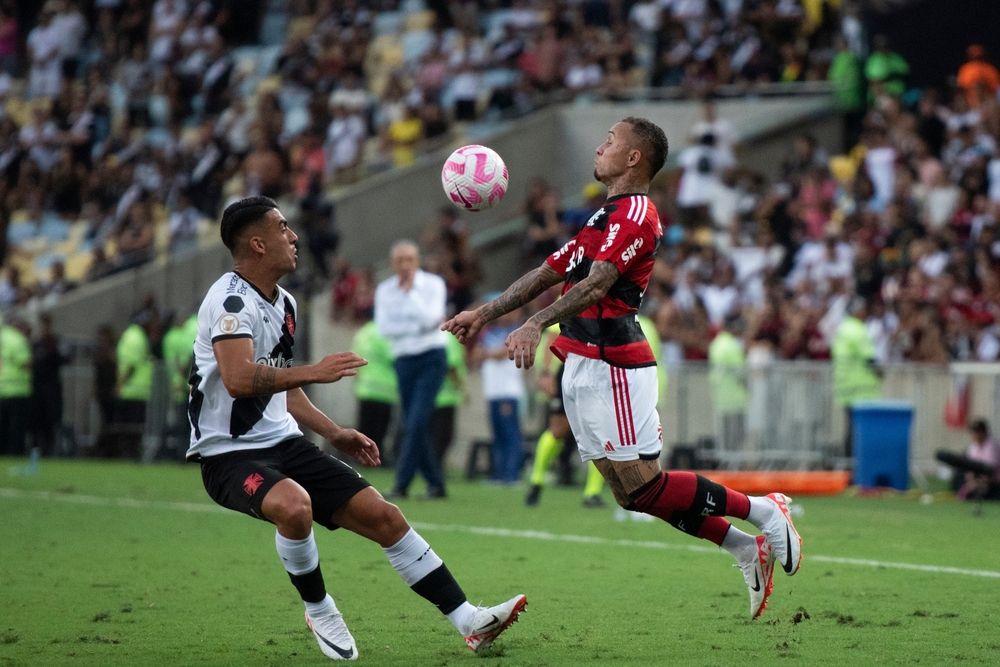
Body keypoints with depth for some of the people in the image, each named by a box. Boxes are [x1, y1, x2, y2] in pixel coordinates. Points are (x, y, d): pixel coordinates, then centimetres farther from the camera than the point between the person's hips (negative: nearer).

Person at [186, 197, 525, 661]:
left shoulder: (283, 303, 13)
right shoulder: (231, 300, -17)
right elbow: (238, 380, -32)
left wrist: (333, 433, 19)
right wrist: (313, 372, -32)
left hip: (283, 443, 9)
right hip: (228, 453, -9)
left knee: (383, 516, 0)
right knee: (294, 505, -37)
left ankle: (469, 622, 5)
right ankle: (319, 612, -11)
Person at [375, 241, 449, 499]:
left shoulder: (433, 284, -3)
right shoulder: (384, 290, 5)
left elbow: (431, 318, -17)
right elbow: (384, 327, -5)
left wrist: (410, 291, -16)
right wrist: (418, 327, -13)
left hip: (431, 359, -4)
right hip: (403, 360, 4)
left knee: (416, 422, -15)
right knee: (412, 426, 3)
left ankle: (401, 484, -15)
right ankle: (435, 483, 12)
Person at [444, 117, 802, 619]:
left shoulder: (635, 215, -11)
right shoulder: (604, 218, 22)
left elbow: (597, 283, -25)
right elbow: (548, 273, 27)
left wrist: (536, 325, -37)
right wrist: (484, 314, 24)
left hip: (612, 366, -9)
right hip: (583, 368, 9)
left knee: (645, 487, -11)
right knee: (631, 494, 7)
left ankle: (764, 513, 2)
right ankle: (746, 549, 15)